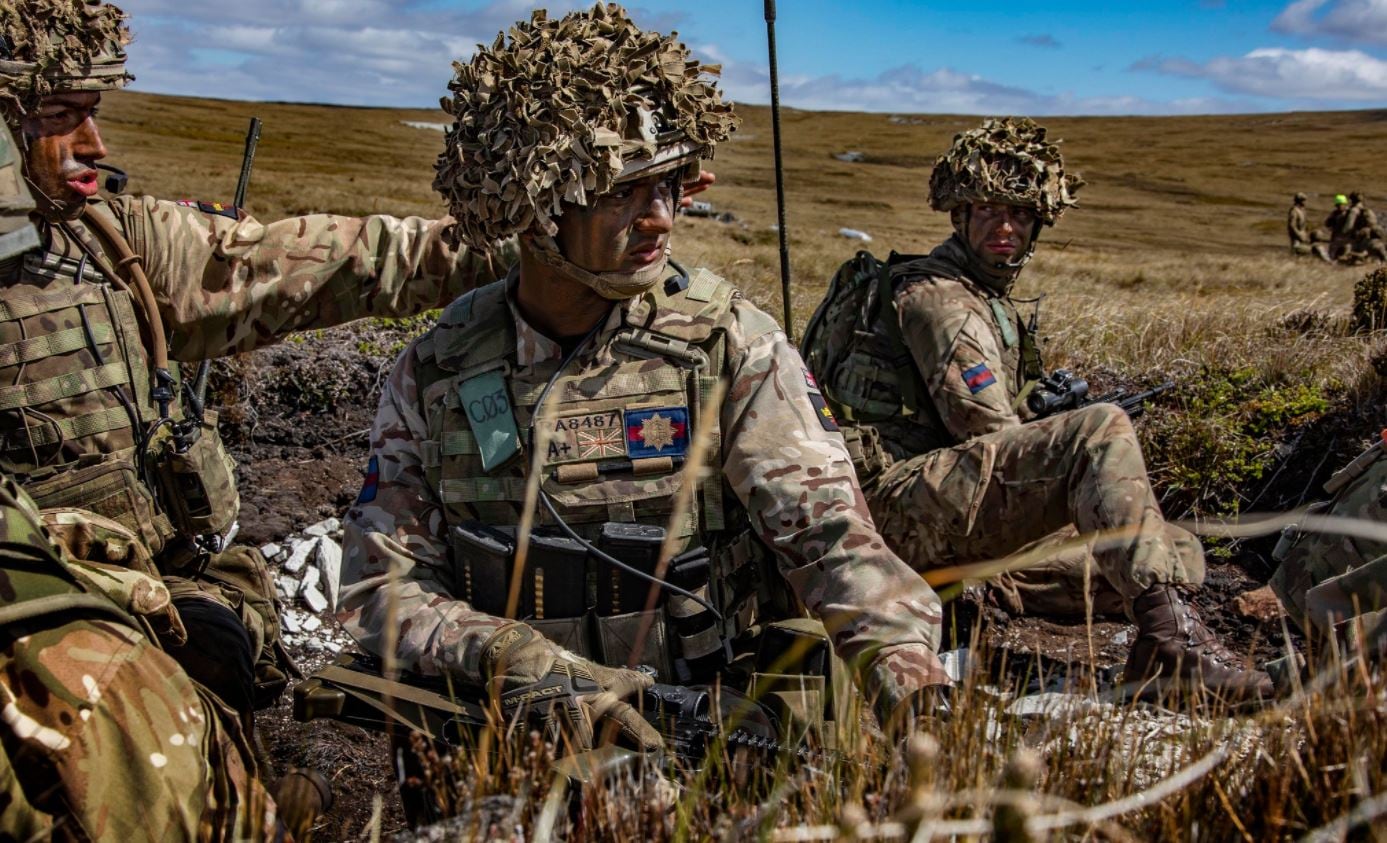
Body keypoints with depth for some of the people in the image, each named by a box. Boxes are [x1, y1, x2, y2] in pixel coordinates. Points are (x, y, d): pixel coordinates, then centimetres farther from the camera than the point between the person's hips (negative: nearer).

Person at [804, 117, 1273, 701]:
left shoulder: (992, 306, 27)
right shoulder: (932, 293, -4)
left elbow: (1010, 451, 26)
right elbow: (987, 430, -14)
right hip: (900, 504, -9)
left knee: (1180, 552, 3)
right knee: (1101, 429, -29)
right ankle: (1170, 637, -37)